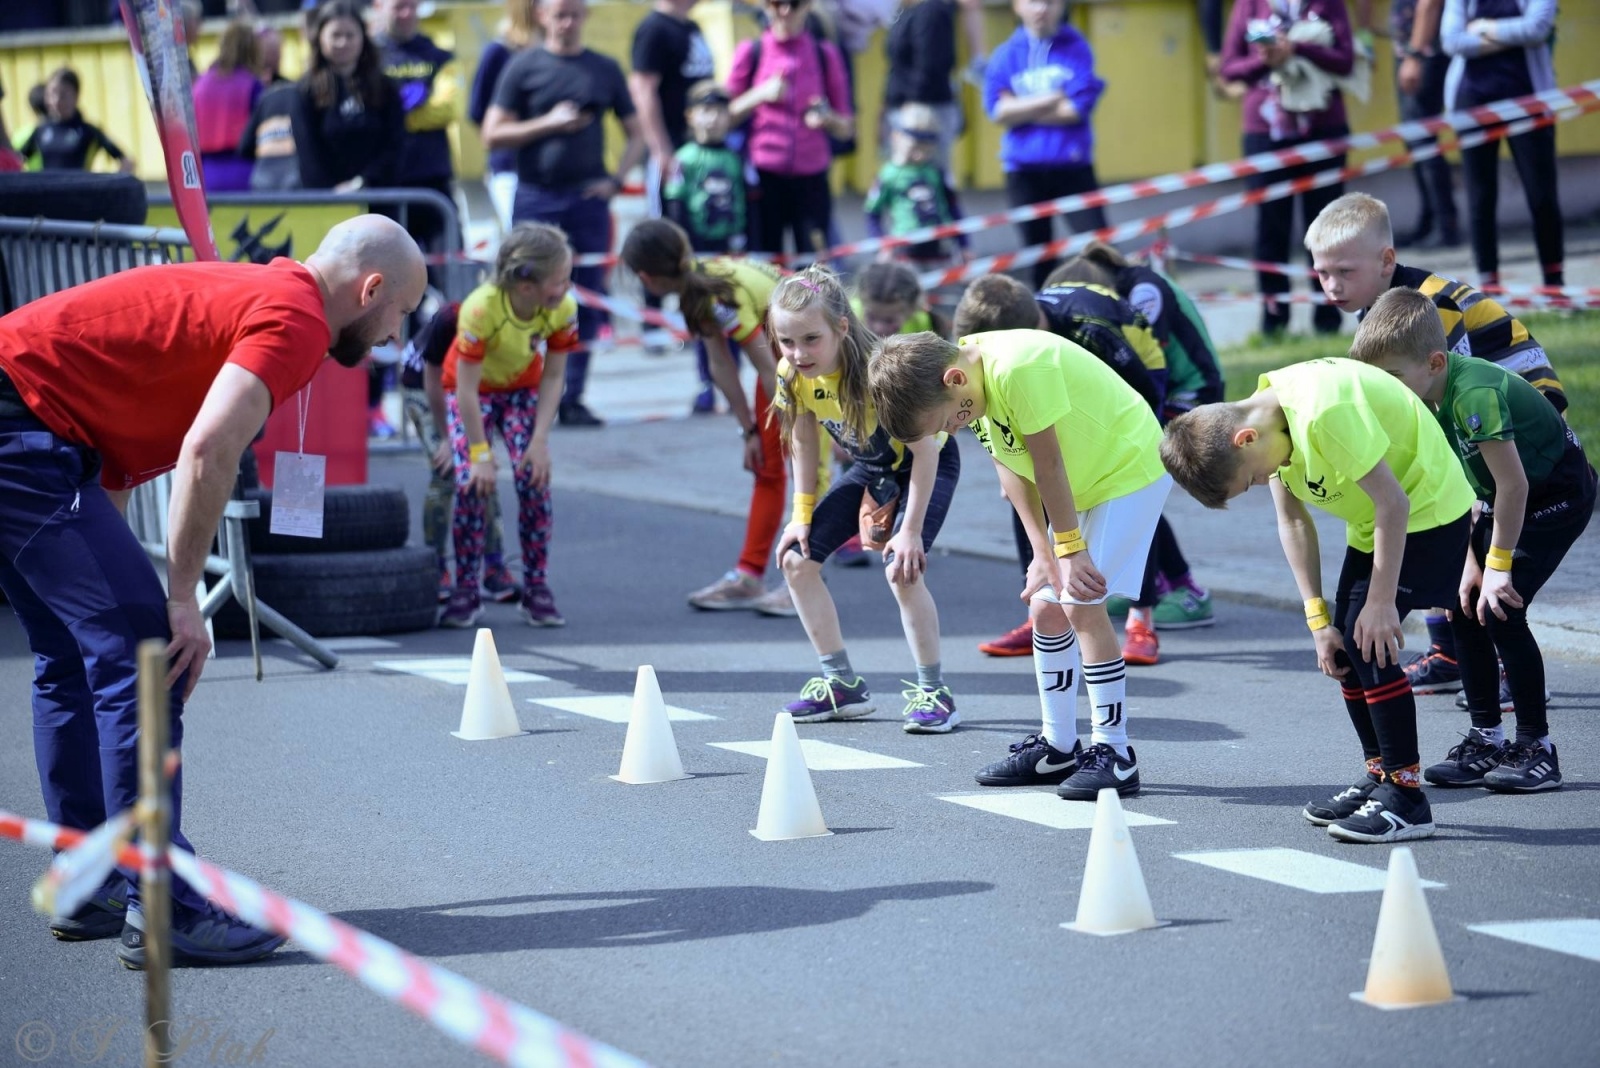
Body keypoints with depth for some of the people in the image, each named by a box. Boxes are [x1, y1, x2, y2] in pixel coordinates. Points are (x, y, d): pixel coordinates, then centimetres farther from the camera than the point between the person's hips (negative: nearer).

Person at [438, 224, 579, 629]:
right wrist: (480, 454, -26)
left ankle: (537, 590, -1)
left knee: (534, 478, -13)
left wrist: (540, 440, -20)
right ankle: (466, 593, -6)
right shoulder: (480, 308, -37)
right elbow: (467, 389, -29)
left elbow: (553, 378, -14)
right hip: (471, 391, -3)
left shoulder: (564, 308, -27)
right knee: (472, 482, -17)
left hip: (522, 389, 3)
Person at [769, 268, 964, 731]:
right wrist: (802, 515, -1)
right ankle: (843, 684, 9)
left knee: (902, 567, -26)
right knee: (796, 557, -1)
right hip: (871, 467, 7)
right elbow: (804, 441, 0)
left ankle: (934, 692, -11)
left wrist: (911, 530, -29)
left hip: (930, 462, -7)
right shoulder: (793, 375, -18)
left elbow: (925, 449, -30)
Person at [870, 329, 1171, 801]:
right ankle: (1058, 747, 19)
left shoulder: (1018, 369, -33)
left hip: (1130, 467, -9)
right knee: (1046, 606, 7)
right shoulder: (974, 381, -5)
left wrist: (1071, 548, -19)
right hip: (1084, 483, 9)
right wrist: (1044, 553, -10)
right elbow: (1010, 465, -4)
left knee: (1082, 602, -16)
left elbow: (1048, 464, -27)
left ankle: (1113, 753, -11)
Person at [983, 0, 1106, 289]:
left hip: (1073, 166, -2)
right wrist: (1051, 100, -12)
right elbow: (999, 112, -9)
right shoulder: (1006, 56, 1)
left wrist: (1023, 110, -7)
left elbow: (1077, 110, -11)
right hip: (1024, 169, 2)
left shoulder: (1076, 49, -2)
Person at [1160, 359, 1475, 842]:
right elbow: (1292, 521, 1)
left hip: (1426, 511, -9)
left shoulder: (1325, 412, -33)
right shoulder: (1266, 415, -6)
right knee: (1343, 647, 6)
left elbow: (1392, 502, -28)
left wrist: (1381, 602, -23)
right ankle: (1380, 776, 19)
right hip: (1373, 523, 9)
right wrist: (1319, 619, -3)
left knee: (1369, 644, -16)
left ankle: (1406, 792, -10)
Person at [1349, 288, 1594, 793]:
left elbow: (1512, 483, -30)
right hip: (1503, 499, 8)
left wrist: (1499, 565, -23)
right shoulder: (1426, 399, -7)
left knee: (1500, 610, -16)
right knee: (1464, 605, 0)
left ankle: (1536, 746, -5)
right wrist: (1470, 560, -4)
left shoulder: (1475, 393, -34)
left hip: (1559, 492, -8)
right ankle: (1486, 739, 10)